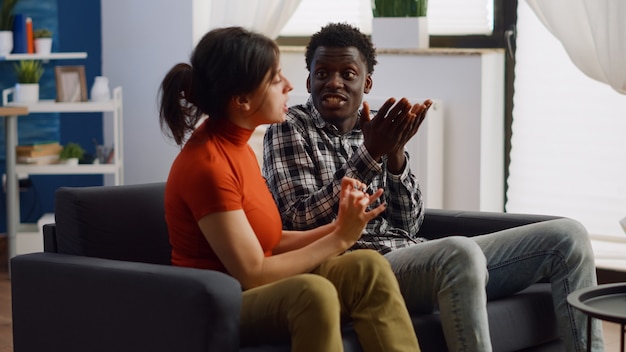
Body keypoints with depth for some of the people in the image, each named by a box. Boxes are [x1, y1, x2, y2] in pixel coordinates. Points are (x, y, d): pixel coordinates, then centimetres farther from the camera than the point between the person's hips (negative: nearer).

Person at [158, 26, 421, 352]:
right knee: (312, 292, -36)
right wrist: (339, 239, -14)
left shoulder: (233, 143, 9)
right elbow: (253, 274, -20)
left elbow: (267, 242, 9)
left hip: (248, 294, 9)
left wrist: (337, 227, -4)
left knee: (367, 269, -12)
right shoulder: (206, 165, -20)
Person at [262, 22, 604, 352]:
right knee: (461, 251, -39)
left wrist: (395, 154, -6)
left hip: (414, 256, 7)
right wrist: (370, 154, -16)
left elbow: (409, 227, 10)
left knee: (568, 236, -1)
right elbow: (300, 223, -12)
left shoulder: (376, 131, 18)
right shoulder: (290, 129, 3)